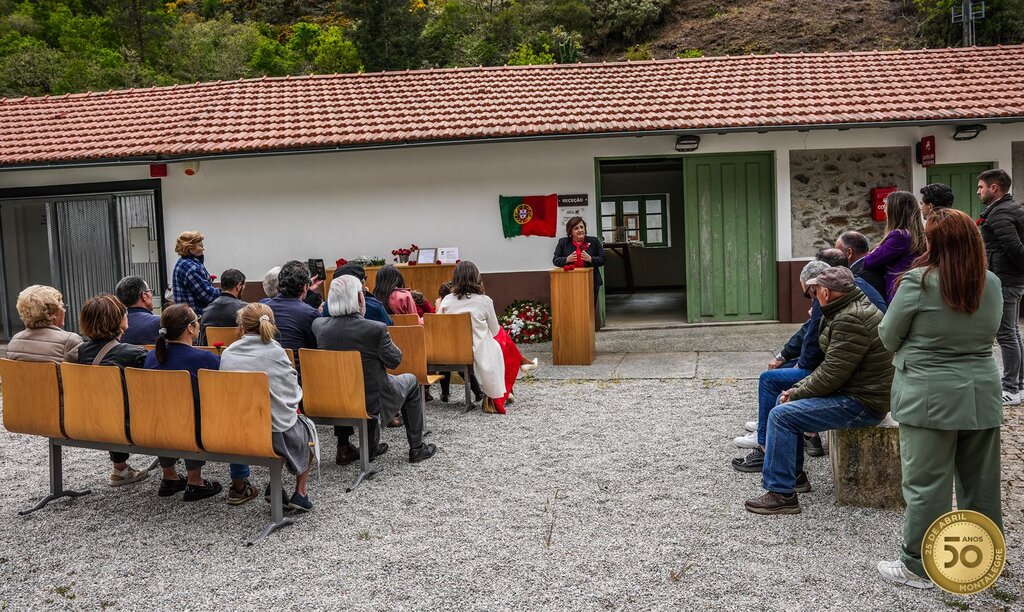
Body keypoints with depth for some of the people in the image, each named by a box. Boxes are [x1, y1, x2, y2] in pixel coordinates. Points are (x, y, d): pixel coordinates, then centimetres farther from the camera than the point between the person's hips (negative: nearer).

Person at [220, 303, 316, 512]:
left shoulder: (227, 353, -2)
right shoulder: (275, 352, -11)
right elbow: (293, 394, -3)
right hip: (275, 433, -4)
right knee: (306, 426, 29)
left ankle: (274, 485, 25)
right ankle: (300, 493, 24)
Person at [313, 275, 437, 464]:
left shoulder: (318, 326, -10)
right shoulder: (376, 329, -25)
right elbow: (394, 360, -12)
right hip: (371, 400, -4)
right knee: (411, 381, 23)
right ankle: (416, 448, 28)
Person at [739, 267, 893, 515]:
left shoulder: (851, 320, -23)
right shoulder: (850, 310, 12)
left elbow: (831, 375, -24)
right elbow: (831, 367, 16)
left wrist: (795, 394, -9)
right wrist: (796, 390, 6)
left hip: (862, 402, -11)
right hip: (855, 392, 11)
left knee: (781, 415, -16)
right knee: (786, 402, 17)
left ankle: (781, 494, -11)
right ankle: (795, 476, 24)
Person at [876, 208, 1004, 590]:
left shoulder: (919, 281, -15)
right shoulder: (992, 284, 2)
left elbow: (889, 337, -7)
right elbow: (988, 334, 15)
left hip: (930, 398, -5)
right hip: (982, 396, 5)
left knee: (927, 484, 3)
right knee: (981, 482, 16)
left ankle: (918, 568, 13)